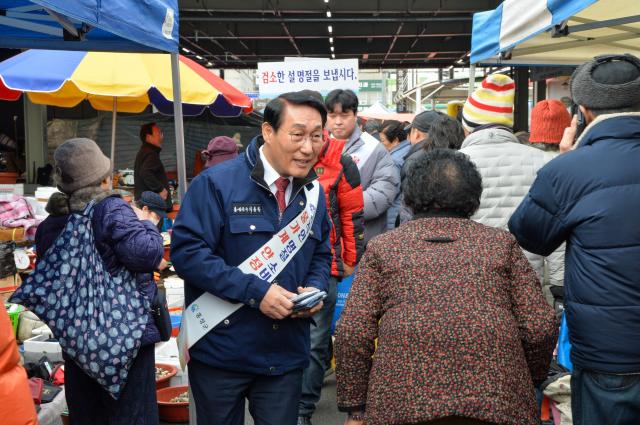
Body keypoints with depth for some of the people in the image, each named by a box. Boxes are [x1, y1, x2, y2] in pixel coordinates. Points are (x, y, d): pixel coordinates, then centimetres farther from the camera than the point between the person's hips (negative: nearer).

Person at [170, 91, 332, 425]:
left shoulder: (313, 193, 5)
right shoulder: (217, 183, -15)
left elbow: (321, 255, 16)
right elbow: (187, 252, -20)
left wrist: (314, 289, -6)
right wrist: (255, 291, -24)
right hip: (220, 353, -4)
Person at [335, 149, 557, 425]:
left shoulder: (383, 246, 9)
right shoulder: (501, 243, 11)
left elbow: (352, 334, 0)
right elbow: (541, 328, 4)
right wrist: (531, 379, 22)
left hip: (402, 402, 0)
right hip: (497, 401, 1)